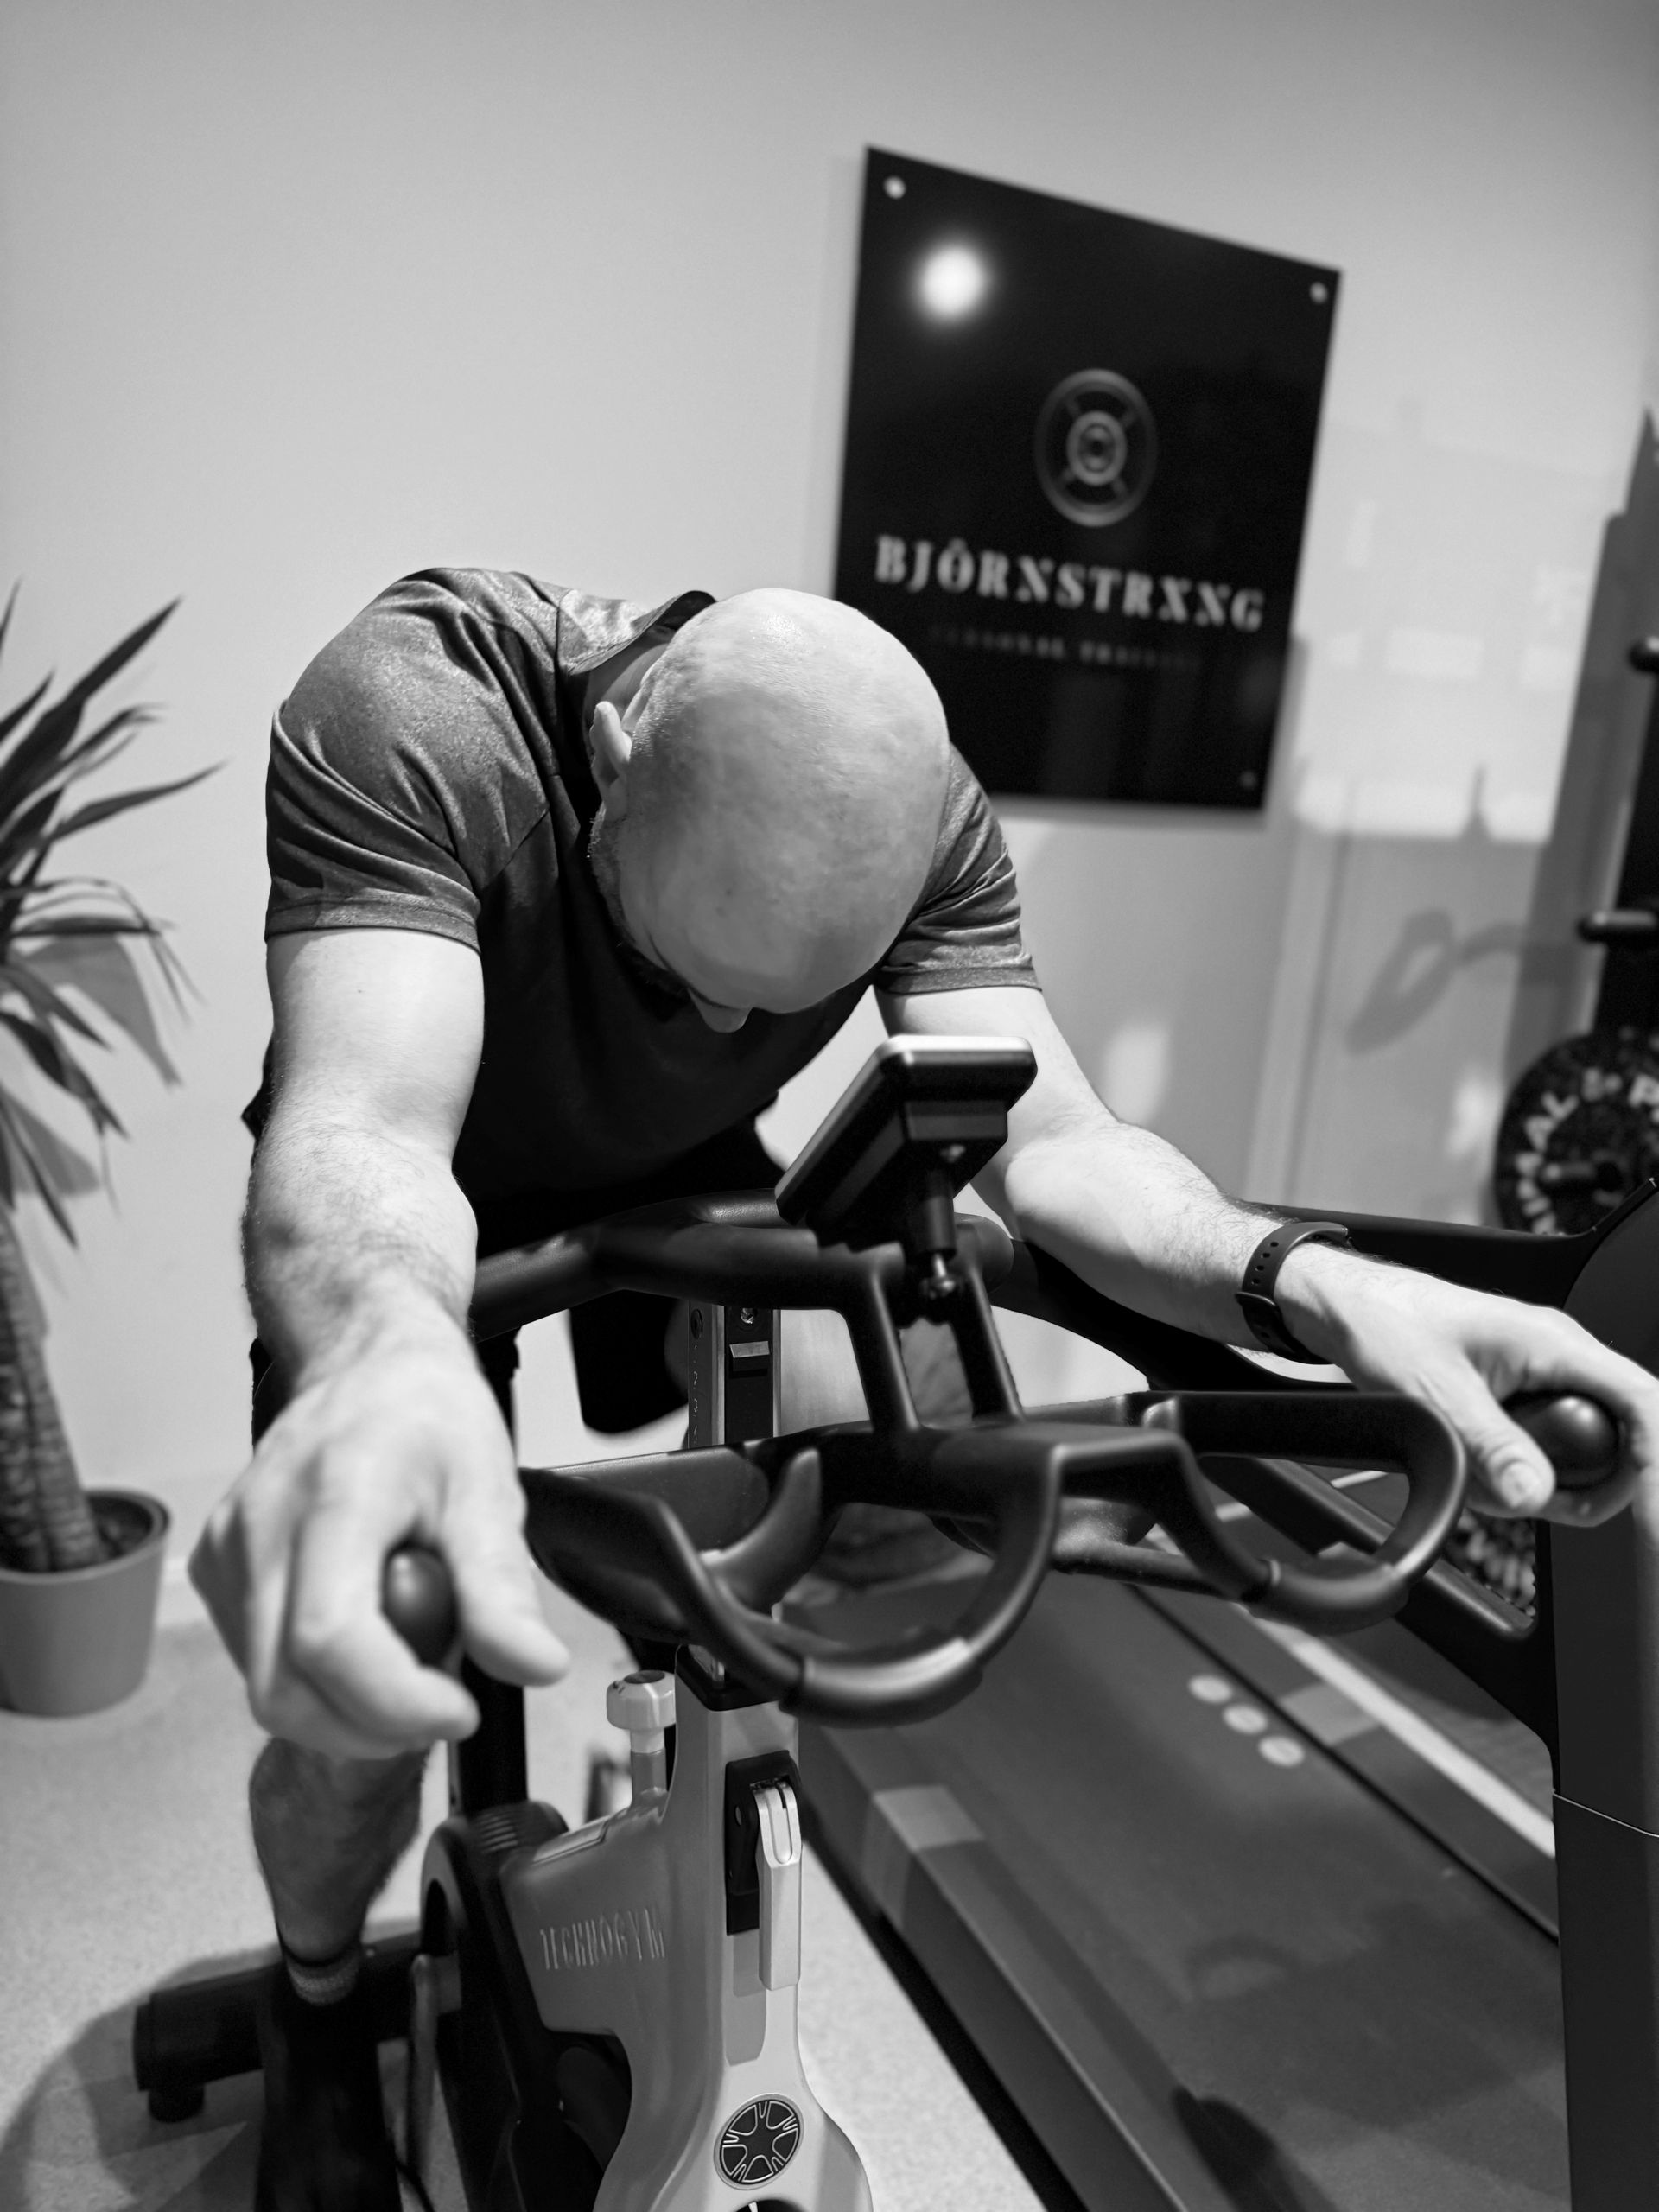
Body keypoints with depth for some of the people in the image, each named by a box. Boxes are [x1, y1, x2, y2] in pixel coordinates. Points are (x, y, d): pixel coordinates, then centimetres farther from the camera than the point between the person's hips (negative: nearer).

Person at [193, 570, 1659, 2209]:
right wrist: (387, 1354, -69)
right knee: (348, 1698, -19)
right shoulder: (400, 723, -34)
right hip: (421, 1220, -2)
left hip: (682, 1189, 3)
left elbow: (1049, 1143, -29)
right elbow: (363, 1114, -46)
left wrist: (1315, 1283, -48)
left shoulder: (922, 817, -24)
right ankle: (317, 1997, 19)